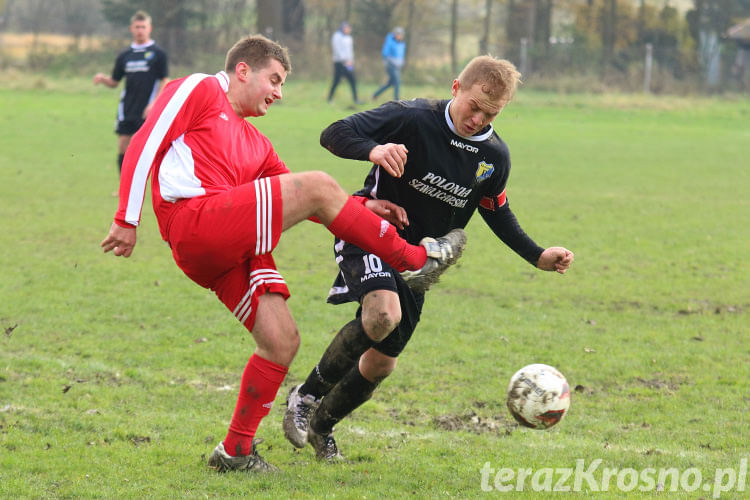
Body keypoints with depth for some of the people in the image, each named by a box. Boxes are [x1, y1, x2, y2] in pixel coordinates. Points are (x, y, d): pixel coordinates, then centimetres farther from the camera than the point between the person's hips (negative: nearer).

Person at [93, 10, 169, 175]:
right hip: (127, 110, 4)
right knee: (123, 149, 2)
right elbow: (114, 82, 16)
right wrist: (102, 79, -6)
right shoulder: (124, 55, 12)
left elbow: (164, 81, -3)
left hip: (147, 112, -4)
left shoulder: (158, 53, 0)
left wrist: (154, 104, -15)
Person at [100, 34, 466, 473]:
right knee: (317, 185, -15)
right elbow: (145, 144, 0)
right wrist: (127, 220, -8)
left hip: (234, 248, 9)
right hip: (195, 226, -9)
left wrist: (361, 209, 16)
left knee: (283, 341, -1)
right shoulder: (199, 90, 10)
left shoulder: (256, 144, 32)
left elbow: (298, 204, 31)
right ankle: (415, 260, -4)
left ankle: (236, 451, 10)